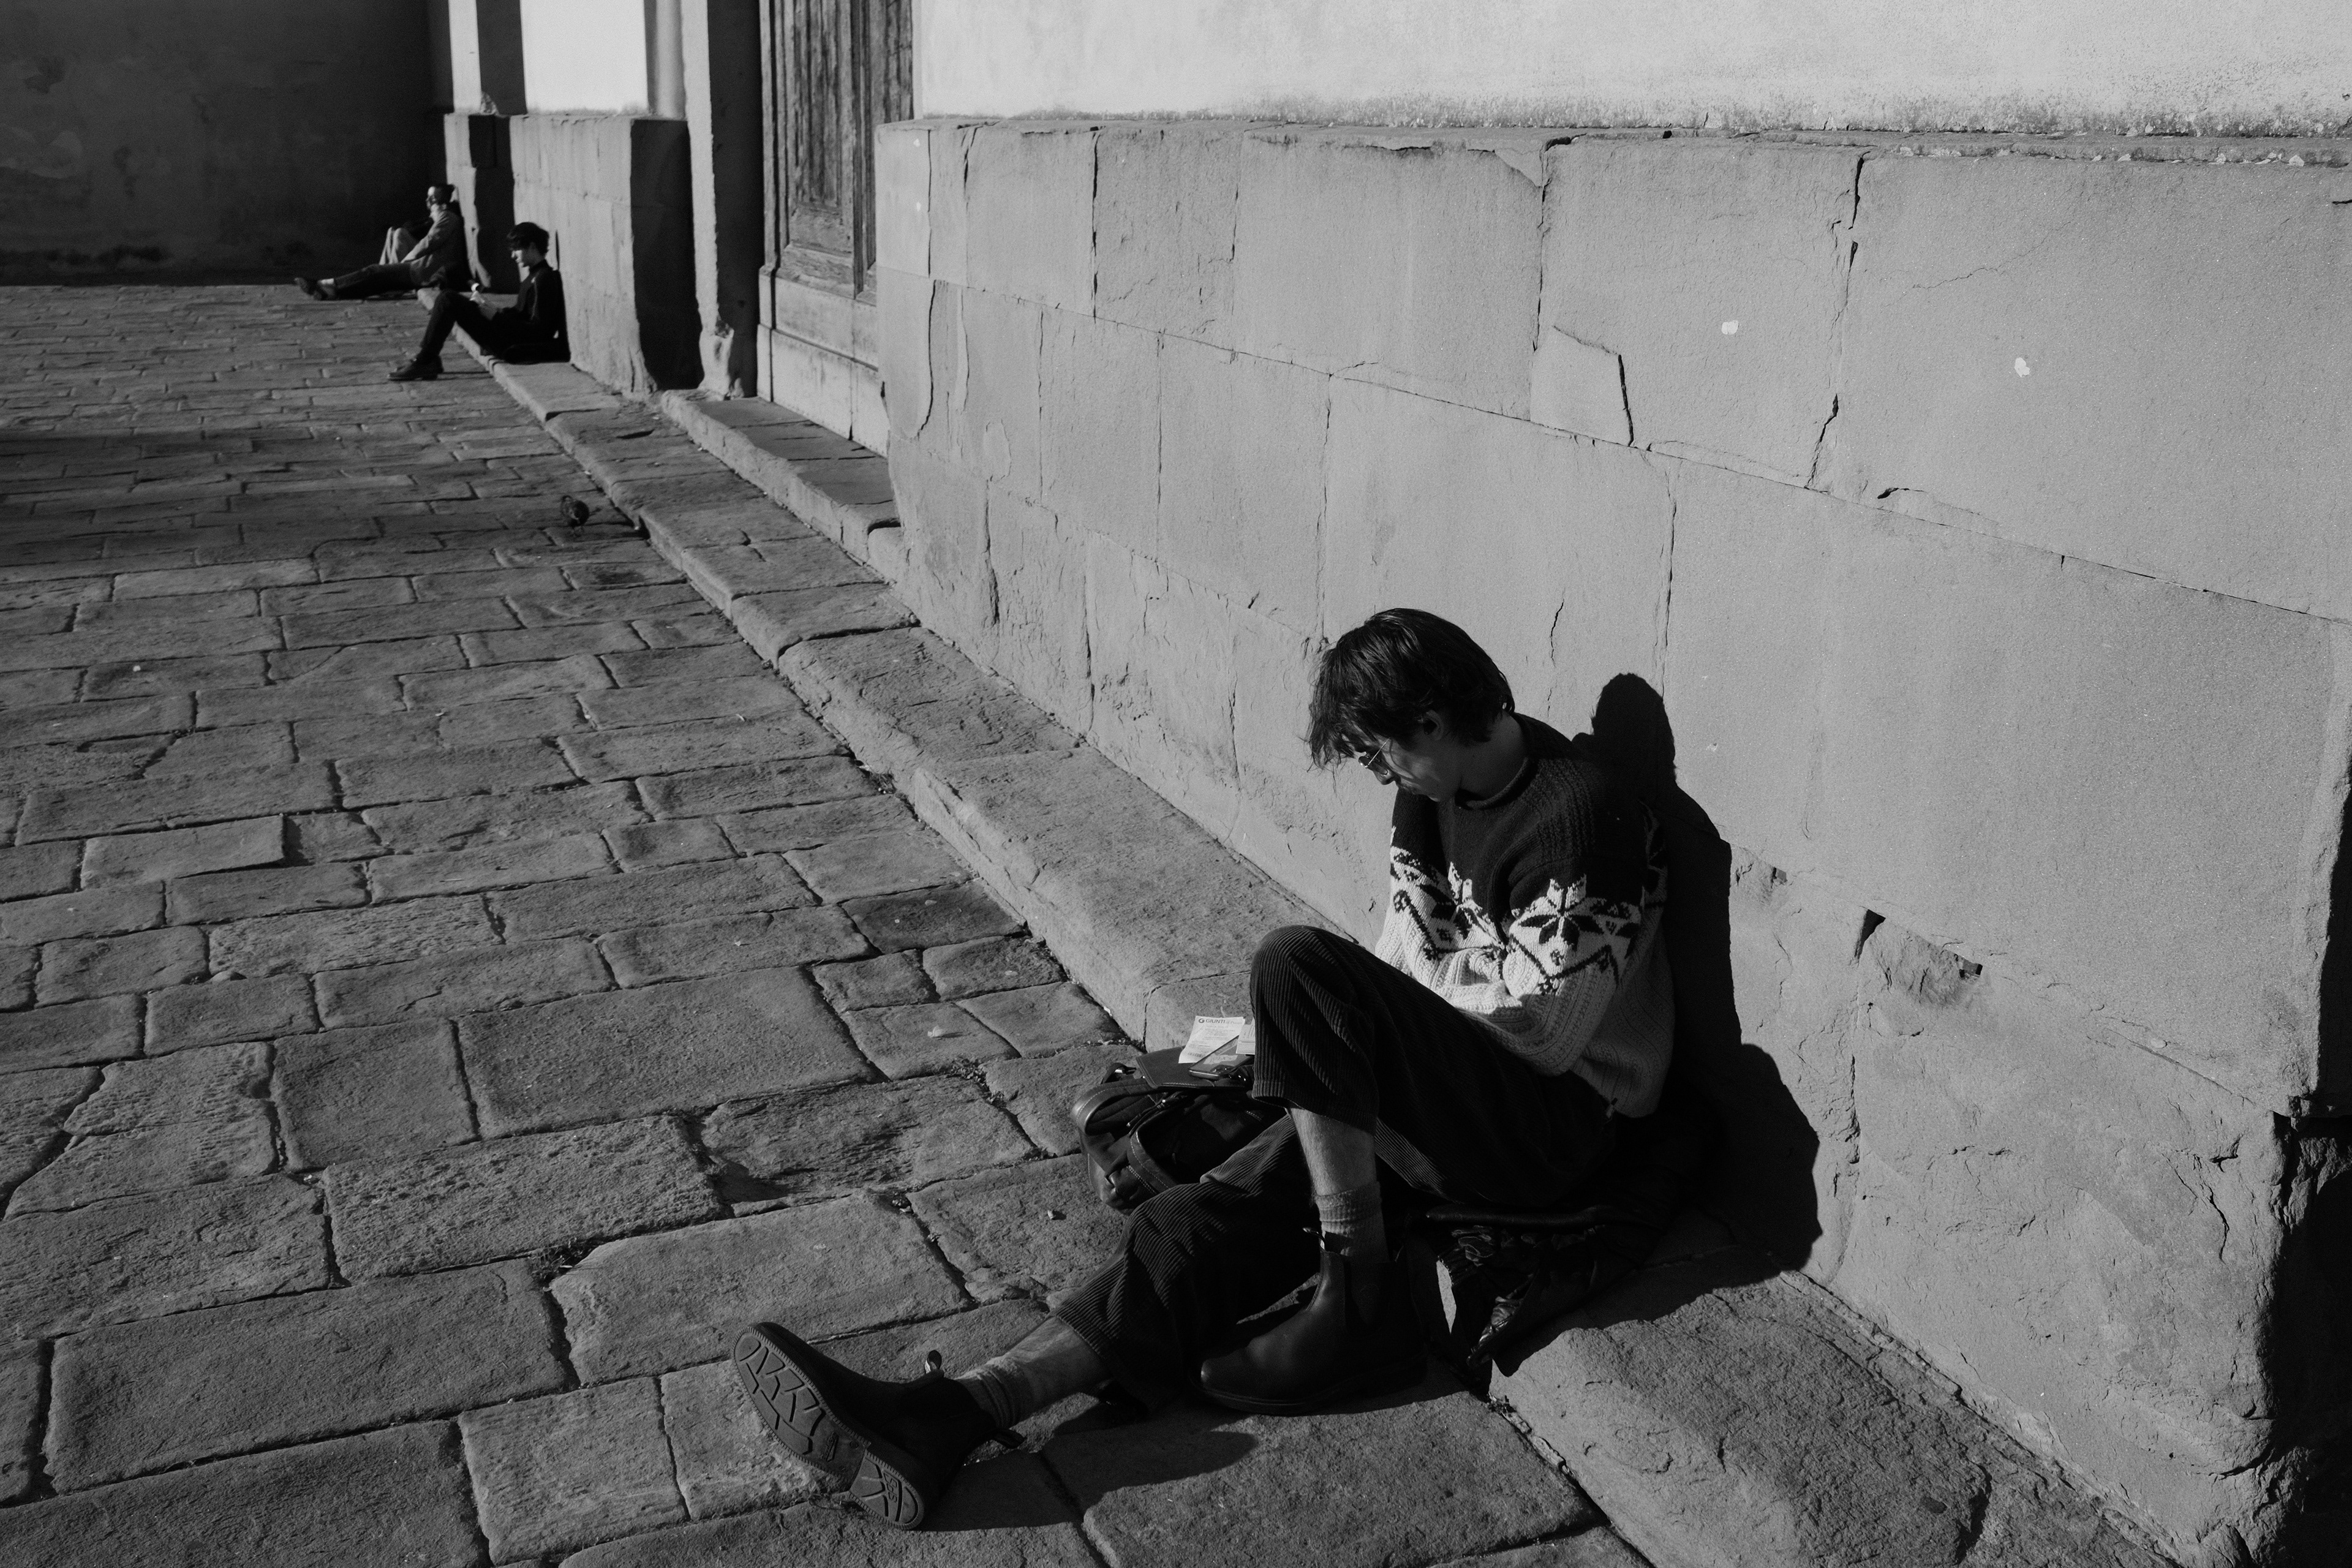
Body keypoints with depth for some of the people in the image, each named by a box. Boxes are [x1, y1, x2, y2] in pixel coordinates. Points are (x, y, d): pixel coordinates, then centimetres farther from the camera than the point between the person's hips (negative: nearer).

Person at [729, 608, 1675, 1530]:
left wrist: (1306, 1021, -8)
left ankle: (1359, 1302, -18)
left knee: (1296, 966, -29)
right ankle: (954, 1415, -26)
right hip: (1454, 1091, 8)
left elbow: (1539, 1032, -17)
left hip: (1551, 1124, -8)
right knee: (1204, 1219, -15)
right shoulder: (1435, 791, 10)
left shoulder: (1579, 814, -17)